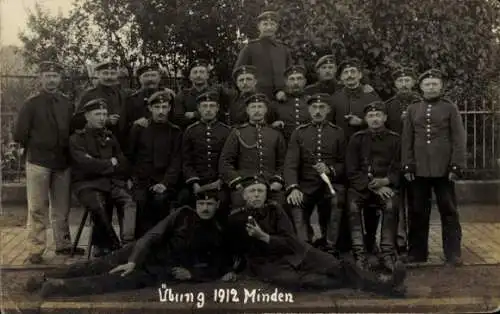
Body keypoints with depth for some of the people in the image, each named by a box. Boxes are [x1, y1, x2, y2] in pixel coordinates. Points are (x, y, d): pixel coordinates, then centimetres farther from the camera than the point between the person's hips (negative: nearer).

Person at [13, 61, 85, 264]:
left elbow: (73, 130, 16)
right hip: (38, 163, -4)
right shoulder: (31, 104, -3)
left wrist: (66, 151, 7)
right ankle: (35, 250, 4)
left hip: (63, 163, 4)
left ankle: (63, 245, 21)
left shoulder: (67, 104, 9)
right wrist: (34, 150, 4)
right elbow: (19, 135, -3)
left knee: (62, 209, 10)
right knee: (37, 209, -1)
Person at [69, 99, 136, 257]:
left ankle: (127, 243, -40)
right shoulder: (77, 139, 6)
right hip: (87, 184, -4)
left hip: (111, 182, 4)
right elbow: (85, 164, -12)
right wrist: (110, 164, -1)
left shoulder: (110, 137, 21)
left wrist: (99, 165, 1)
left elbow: (124, 167, 14)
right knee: (98, 205, -35)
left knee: (130, 202, -27)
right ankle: (113, 245, -19)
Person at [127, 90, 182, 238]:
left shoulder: (175, 132, 8)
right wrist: (130, 178, 0)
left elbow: (176, 162, 1)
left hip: (163, 181, 0)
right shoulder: (138, 128, 10)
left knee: (160, 200, -29)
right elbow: (129, 156, 12)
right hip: (140, 180, 1)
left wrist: (165, 183, -12)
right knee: (140, 201, -28)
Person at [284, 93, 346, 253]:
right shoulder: (299, 133, 9)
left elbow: (344, 164, 8)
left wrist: (330, 170, -13)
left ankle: (329, 244, -9)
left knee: (336, 200, -22)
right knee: (296, 204, -22)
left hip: (331, 183, 1)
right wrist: (293, 188, -18)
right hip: (306, 184, 0)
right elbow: (290, 164, -2)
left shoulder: (337, 132, 10)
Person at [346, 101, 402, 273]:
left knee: (391, 205, -33)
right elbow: (352, 171, 1)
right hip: (361, 185, 0)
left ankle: (387, 252, -28)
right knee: (353, 205, -32)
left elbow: (398, 170, 5)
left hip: (386, 186, 0)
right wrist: (373, 187, -11)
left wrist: (386, 181, -16)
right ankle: (360, 253, -30)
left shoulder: (394, 139, 9)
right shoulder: (357, 139, 7)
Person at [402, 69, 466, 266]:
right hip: (419, 169, 2)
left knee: (448, 211, 4)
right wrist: (407, 166, 0)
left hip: (444, 169, -2)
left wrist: (457, 166, -9)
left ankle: (453, 253, 12)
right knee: (418, 212, 8)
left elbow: (459, 139, -2)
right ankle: (418, 252, 17)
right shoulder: (412, 109, 8)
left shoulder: (450, 108, 2)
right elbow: (407, 140, 7)